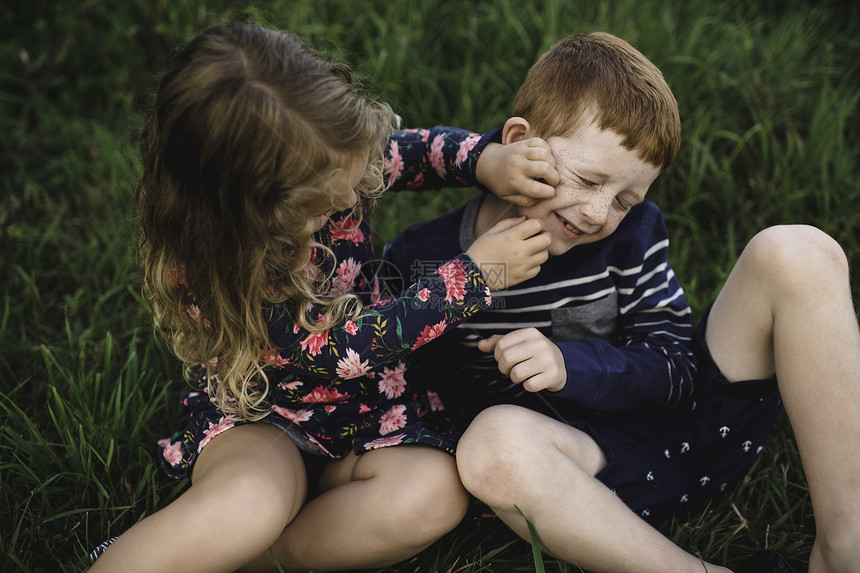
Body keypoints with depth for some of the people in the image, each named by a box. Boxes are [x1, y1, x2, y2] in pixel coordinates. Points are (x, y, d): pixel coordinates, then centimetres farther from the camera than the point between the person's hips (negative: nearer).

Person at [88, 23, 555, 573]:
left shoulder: (332, 161, -14)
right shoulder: (197, 270, -27)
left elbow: (426, 146, 7)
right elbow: (341, 348, -26)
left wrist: (492, 162, -16)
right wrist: (474, 274, -25)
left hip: (373, 405, 6)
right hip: (259, 420, -5)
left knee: (435, 491, -29)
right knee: (246, 504, -41)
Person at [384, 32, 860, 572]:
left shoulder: (631, 230, -3)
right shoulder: (418, 262, -8)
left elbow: (678, 369, -5)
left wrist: (573, 364, -23)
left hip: (687, 424, 3)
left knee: (797, 253, -14)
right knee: (494, 442, -39)